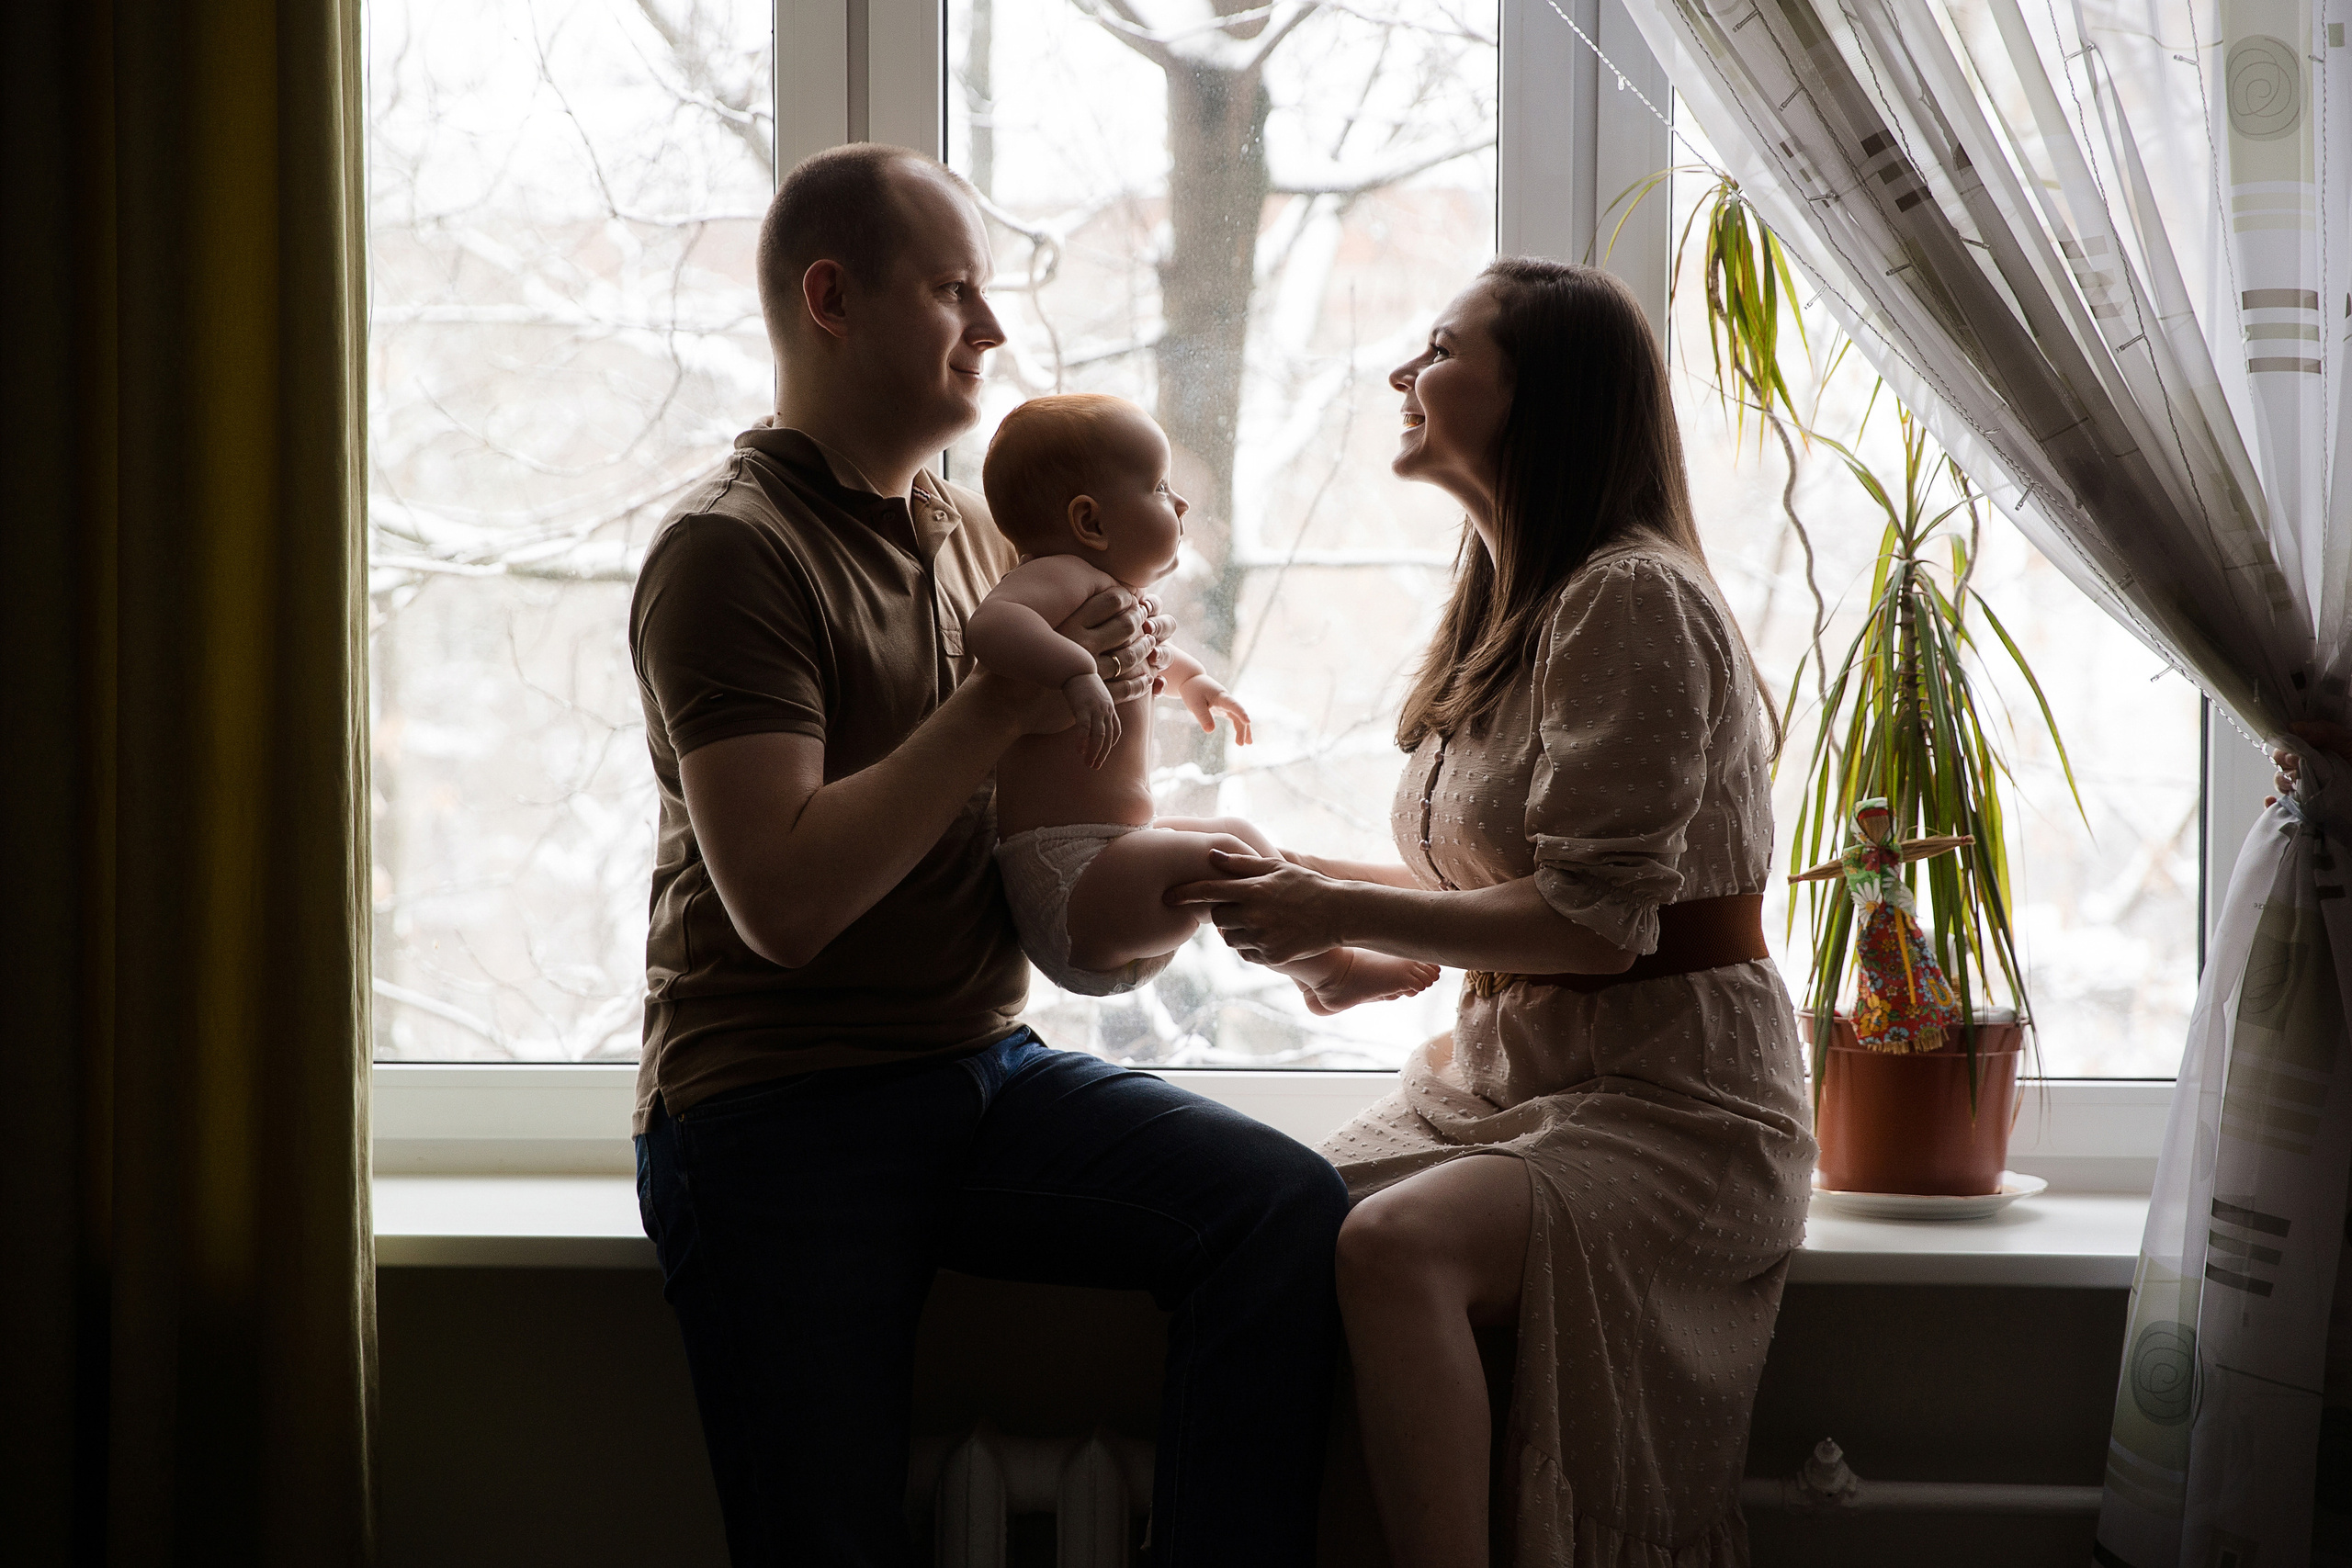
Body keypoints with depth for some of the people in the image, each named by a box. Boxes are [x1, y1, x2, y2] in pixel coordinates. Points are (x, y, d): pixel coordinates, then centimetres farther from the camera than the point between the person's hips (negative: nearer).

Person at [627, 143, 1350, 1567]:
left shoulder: (981, 536, 14)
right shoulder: (730, 552, -10)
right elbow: (783, 901, -22)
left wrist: (1111, 702, -1)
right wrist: (999, 710, -17)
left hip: (989, 1072, 6)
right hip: (781, 1112, -6)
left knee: (1289, 1206, -18)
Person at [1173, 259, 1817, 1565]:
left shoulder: (1632, 600, -11)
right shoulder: (1509, 611, 18)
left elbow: (1596, 923, -17)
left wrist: (1339, 915, -12)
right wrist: (1306, 880, 9)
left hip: (1669, 1102, -8)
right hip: (1502, 1082, 8)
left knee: (1392, 1245, -33)